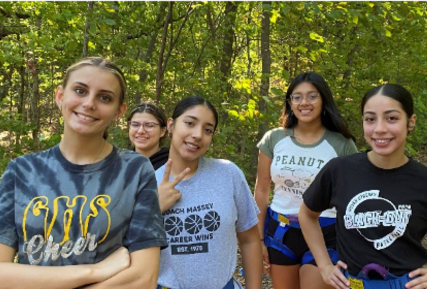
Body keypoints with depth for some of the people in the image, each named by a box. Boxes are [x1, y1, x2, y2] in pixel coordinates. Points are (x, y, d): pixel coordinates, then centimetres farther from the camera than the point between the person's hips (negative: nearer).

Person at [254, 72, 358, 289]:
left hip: (324, 234, -2)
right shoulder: (273, 139, -2)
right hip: (279, 231, 3)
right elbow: (261, 191, 4)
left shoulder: (342, 145, -7)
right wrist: (259, 238, 4)